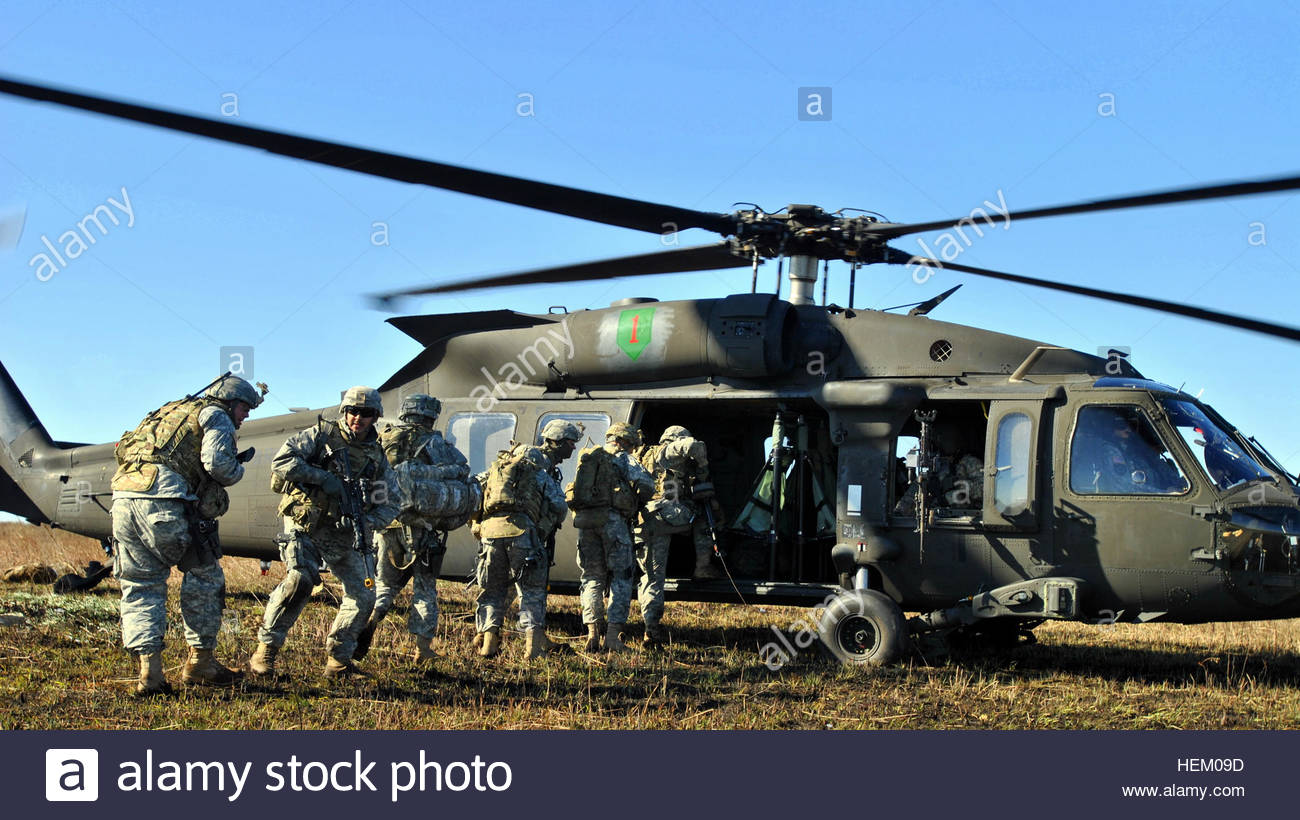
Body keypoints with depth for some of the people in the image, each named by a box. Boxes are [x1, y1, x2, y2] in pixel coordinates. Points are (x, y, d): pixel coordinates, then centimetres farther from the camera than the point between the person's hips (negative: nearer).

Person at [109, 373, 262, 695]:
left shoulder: (170, 411, 34)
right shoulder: (216, 415, 10)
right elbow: (216, 462, -6)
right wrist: (237, 470, 14)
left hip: (123, 494, 7)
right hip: (161, 502, -7)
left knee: (141, 585, 10)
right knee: (204, 577, 8)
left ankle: (149, 669, 0)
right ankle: (200, 662, 13)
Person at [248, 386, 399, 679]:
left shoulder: (377, 456, 9)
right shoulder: (321, 435, -3)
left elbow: (390, 503, 10)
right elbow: (281, 460, -13)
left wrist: (365, 522, -10)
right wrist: (322, 477, -19)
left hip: (344, 534, 5)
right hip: (305, 525, -5)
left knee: (363, 595, -1)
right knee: (299, 580, -26)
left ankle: (338, 661, 14)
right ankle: (266, 650, -13)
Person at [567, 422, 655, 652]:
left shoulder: (586, 458, 20)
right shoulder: (622, 459, 3)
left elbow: (575, 490, 21)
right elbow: (647, 484, -9)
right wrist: (637, 504, 10)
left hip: (584, 520, 5)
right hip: (612, 519, -5)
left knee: (592, 578, 12)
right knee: (621, 578, 3)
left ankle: (592, 634, 2)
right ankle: (613, 636, -5)